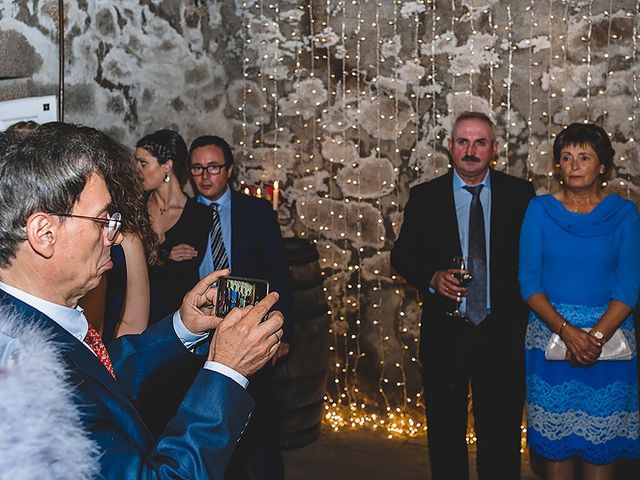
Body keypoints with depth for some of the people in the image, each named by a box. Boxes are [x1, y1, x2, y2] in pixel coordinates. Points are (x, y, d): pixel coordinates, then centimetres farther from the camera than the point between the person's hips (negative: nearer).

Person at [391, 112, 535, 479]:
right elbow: (402, 255, 3)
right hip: (445, 332, 1)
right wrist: (432, 277, -15)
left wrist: (527, 311, -3)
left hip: (502, 331, 0)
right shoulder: (424, 197, 0)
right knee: (445, 431, 14)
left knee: (502, 432, 10)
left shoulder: (520, 194, 0)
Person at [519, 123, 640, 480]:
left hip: (608, 334, 0)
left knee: (602, 436, 7)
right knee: (556, 436, 8)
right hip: (552, 333, 0)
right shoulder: (540, 210, 1)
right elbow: (529, 281, -4)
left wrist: (596, 336, -17)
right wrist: (567, 331, -16)